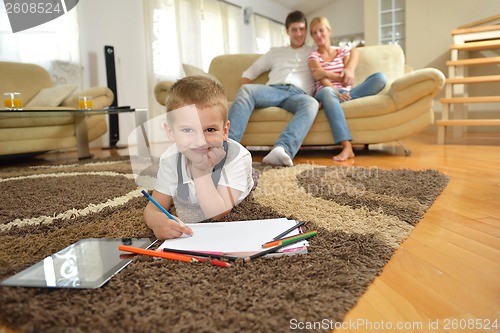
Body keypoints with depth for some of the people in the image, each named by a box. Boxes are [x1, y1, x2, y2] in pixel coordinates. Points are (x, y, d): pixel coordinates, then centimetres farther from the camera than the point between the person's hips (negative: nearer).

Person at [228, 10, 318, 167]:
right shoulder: (275, 52, 32)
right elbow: (248, 73, 28)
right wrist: (247, 92, 6)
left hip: (298, 94, -1)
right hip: (273, 90, 1)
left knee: (311, 104, -38)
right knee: (246, 90, -32)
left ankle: (282, 149, -61)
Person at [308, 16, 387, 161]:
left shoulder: (343, 51, 21)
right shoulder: (313, 55, 14)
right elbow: (320, 77, -7)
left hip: (346, 93, 3)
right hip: (328, 93, -3)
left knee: (380, 77, -20)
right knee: (327, 91, -43)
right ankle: (347, 147, -53)